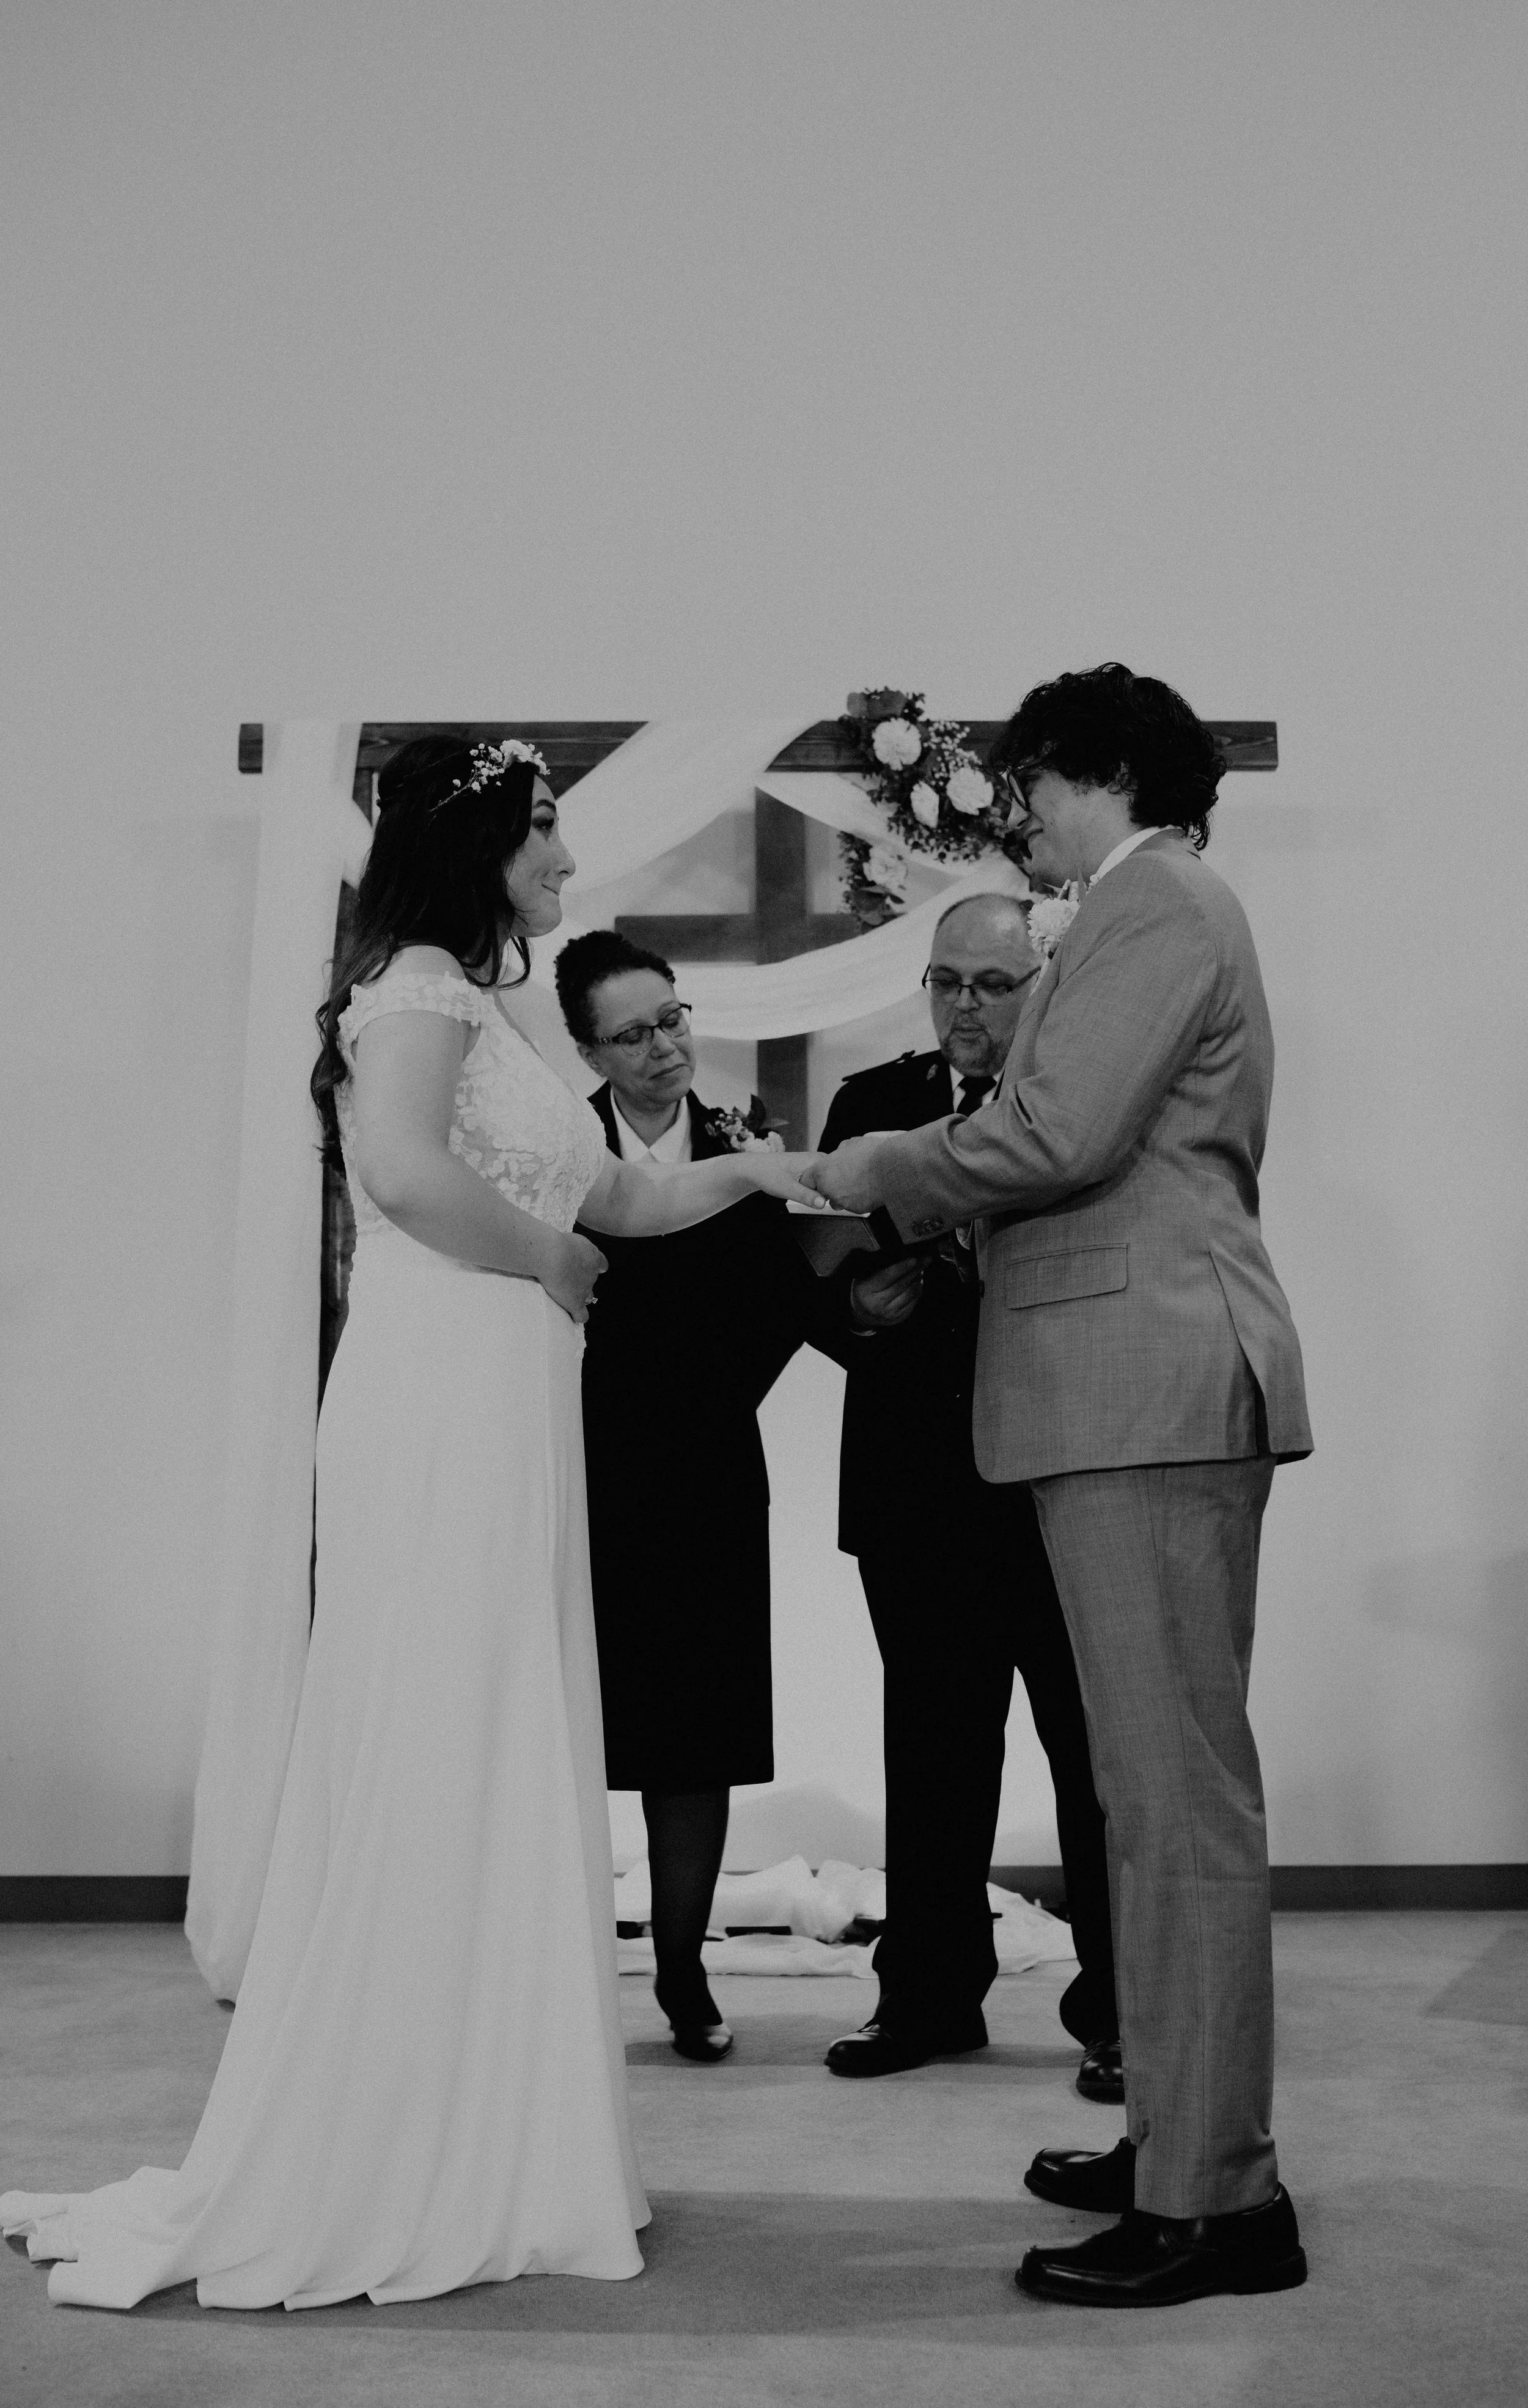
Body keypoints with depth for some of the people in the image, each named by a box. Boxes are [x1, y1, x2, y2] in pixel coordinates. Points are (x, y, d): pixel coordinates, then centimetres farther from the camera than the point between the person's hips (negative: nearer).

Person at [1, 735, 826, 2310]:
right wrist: (549, 1263, -9)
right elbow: (403, 1168, -22)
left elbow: (614, 1199, 25)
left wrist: (746, 1172, 14)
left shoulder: (477, 1003, 23)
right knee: (430, 1763, -5)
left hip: (507, 1410, 9)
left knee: (496, 1770, 9)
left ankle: (471, 2161, 15)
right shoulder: (421, 981, -5)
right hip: (446, 1395, -9)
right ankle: (372, 2177, 3)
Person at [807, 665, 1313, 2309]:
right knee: (1171, 1785, 13)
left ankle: (1218, 2199, -4)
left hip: (1148, 1387, -10)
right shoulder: (1152, 912, 24)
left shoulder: (1156, 901, -7)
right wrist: (931, 1223, 15)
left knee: (1176, 1790, -8)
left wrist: (886, 1172, -4)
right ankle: (1181, 2143, 21)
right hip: (1151, 1389, 10)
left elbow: (1058, 1136, -18)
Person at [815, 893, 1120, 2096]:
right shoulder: (872, 1100, 11)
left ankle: (1118, 2012, 14)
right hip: (917, 1479, 4)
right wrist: (859, 1304, -14)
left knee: (1095, 1749, 4)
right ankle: (931, 1996, 24)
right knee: (932, 1749, 13)